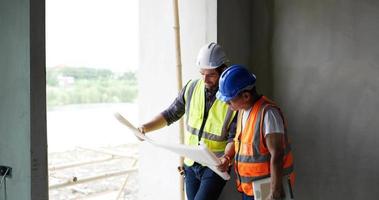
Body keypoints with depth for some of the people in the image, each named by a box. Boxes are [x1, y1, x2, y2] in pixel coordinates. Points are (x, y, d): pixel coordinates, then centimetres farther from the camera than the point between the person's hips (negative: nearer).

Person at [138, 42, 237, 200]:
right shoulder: (192, 88, -2)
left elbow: (233, 137, -12)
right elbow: (171, 114, 6)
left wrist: (227, 157, -30)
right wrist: (146, 128, -6)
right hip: (191, 164, 5)